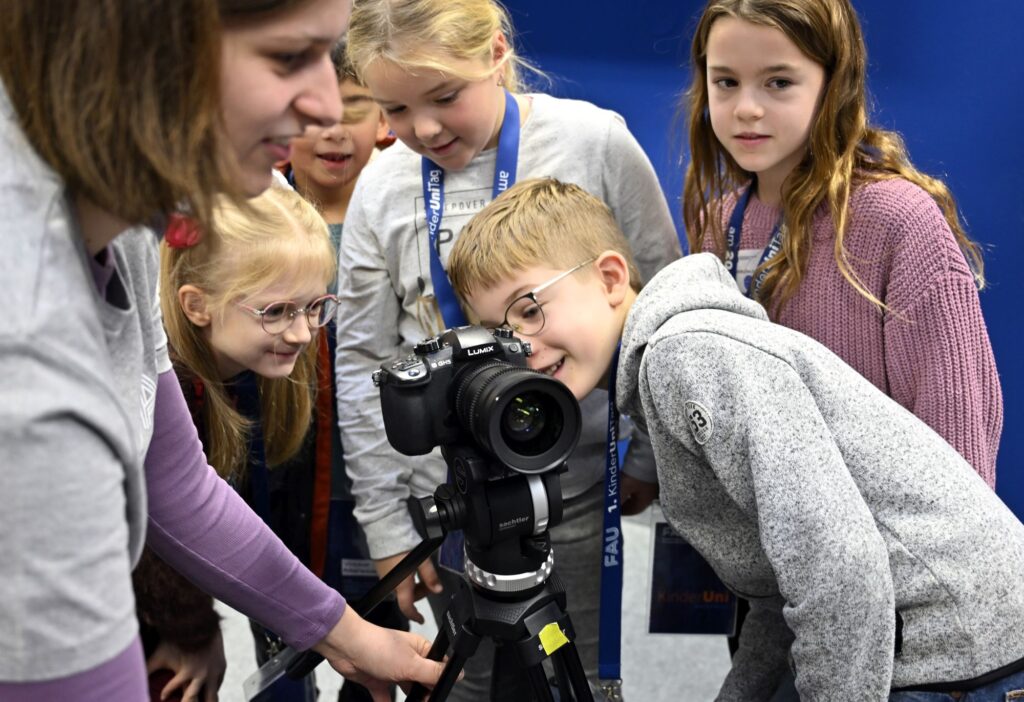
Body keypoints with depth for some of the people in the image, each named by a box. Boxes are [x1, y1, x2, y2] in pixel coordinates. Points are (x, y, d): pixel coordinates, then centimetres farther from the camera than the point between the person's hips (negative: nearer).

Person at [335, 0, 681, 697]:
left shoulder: (596, 144, -8)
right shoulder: (381, 188, -3)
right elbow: (364, 362, 2)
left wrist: (650, 456, 2)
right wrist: (387, 523, 2)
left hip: (578, 490, -1)